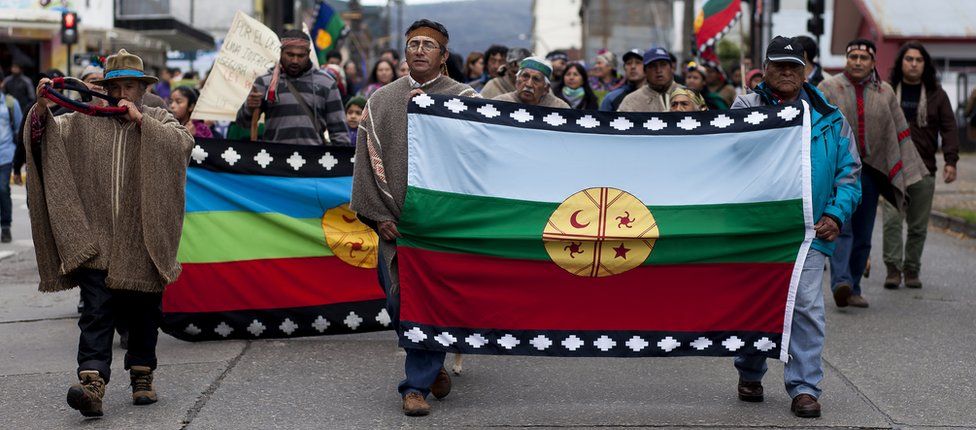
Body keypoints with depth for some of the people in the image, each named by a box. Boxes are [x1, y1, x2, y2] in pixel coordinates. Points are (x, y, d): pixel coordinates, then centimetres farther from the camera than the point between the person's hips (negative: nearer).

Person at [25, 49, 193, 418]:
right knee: (96, 314, -11)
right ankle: (92, 383, -20)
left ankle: (142, 375, 26)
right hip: (96, 241, 0)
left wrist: (141, 120, -12)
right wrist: (42, 108, -13)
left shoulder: (159, 121, 10)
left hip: (143, 242, 0)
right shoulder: (84, 123, 12)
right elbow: (45, 136, 5)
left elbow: (182, 143, -9)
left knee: (144, 314, 10)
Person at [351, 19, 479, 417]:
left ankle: (417, 385, 3)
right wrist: (379, 216, 1)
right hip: (395, 219, 3)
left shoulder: (464, 99, 3)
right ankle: (432, 365, 26)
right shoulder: (381, 101, 10)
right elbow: (368, 160, 9)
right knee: (398, 300, 2)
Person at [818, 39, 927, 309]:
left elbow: (900, 133, 14)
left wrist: (905, 173, 10)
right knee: (841, 227, -18)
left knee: (863, 235, 6)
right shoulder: (828, 88, 2)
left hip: (870, 171, 4)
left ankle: (852, 290, 13)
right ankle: (841, 282, -28)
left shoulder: (884, 92, 11)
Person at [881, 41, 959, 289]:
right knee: (892, 219, -11)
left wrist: (951, 161, -4)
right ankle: (893, 269, -6)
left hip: (924, 170, 1)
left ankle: (912, 270, 15)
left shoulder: (937, 95, 8)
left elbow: (949, 128, 7)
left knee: (918, 226, 5)